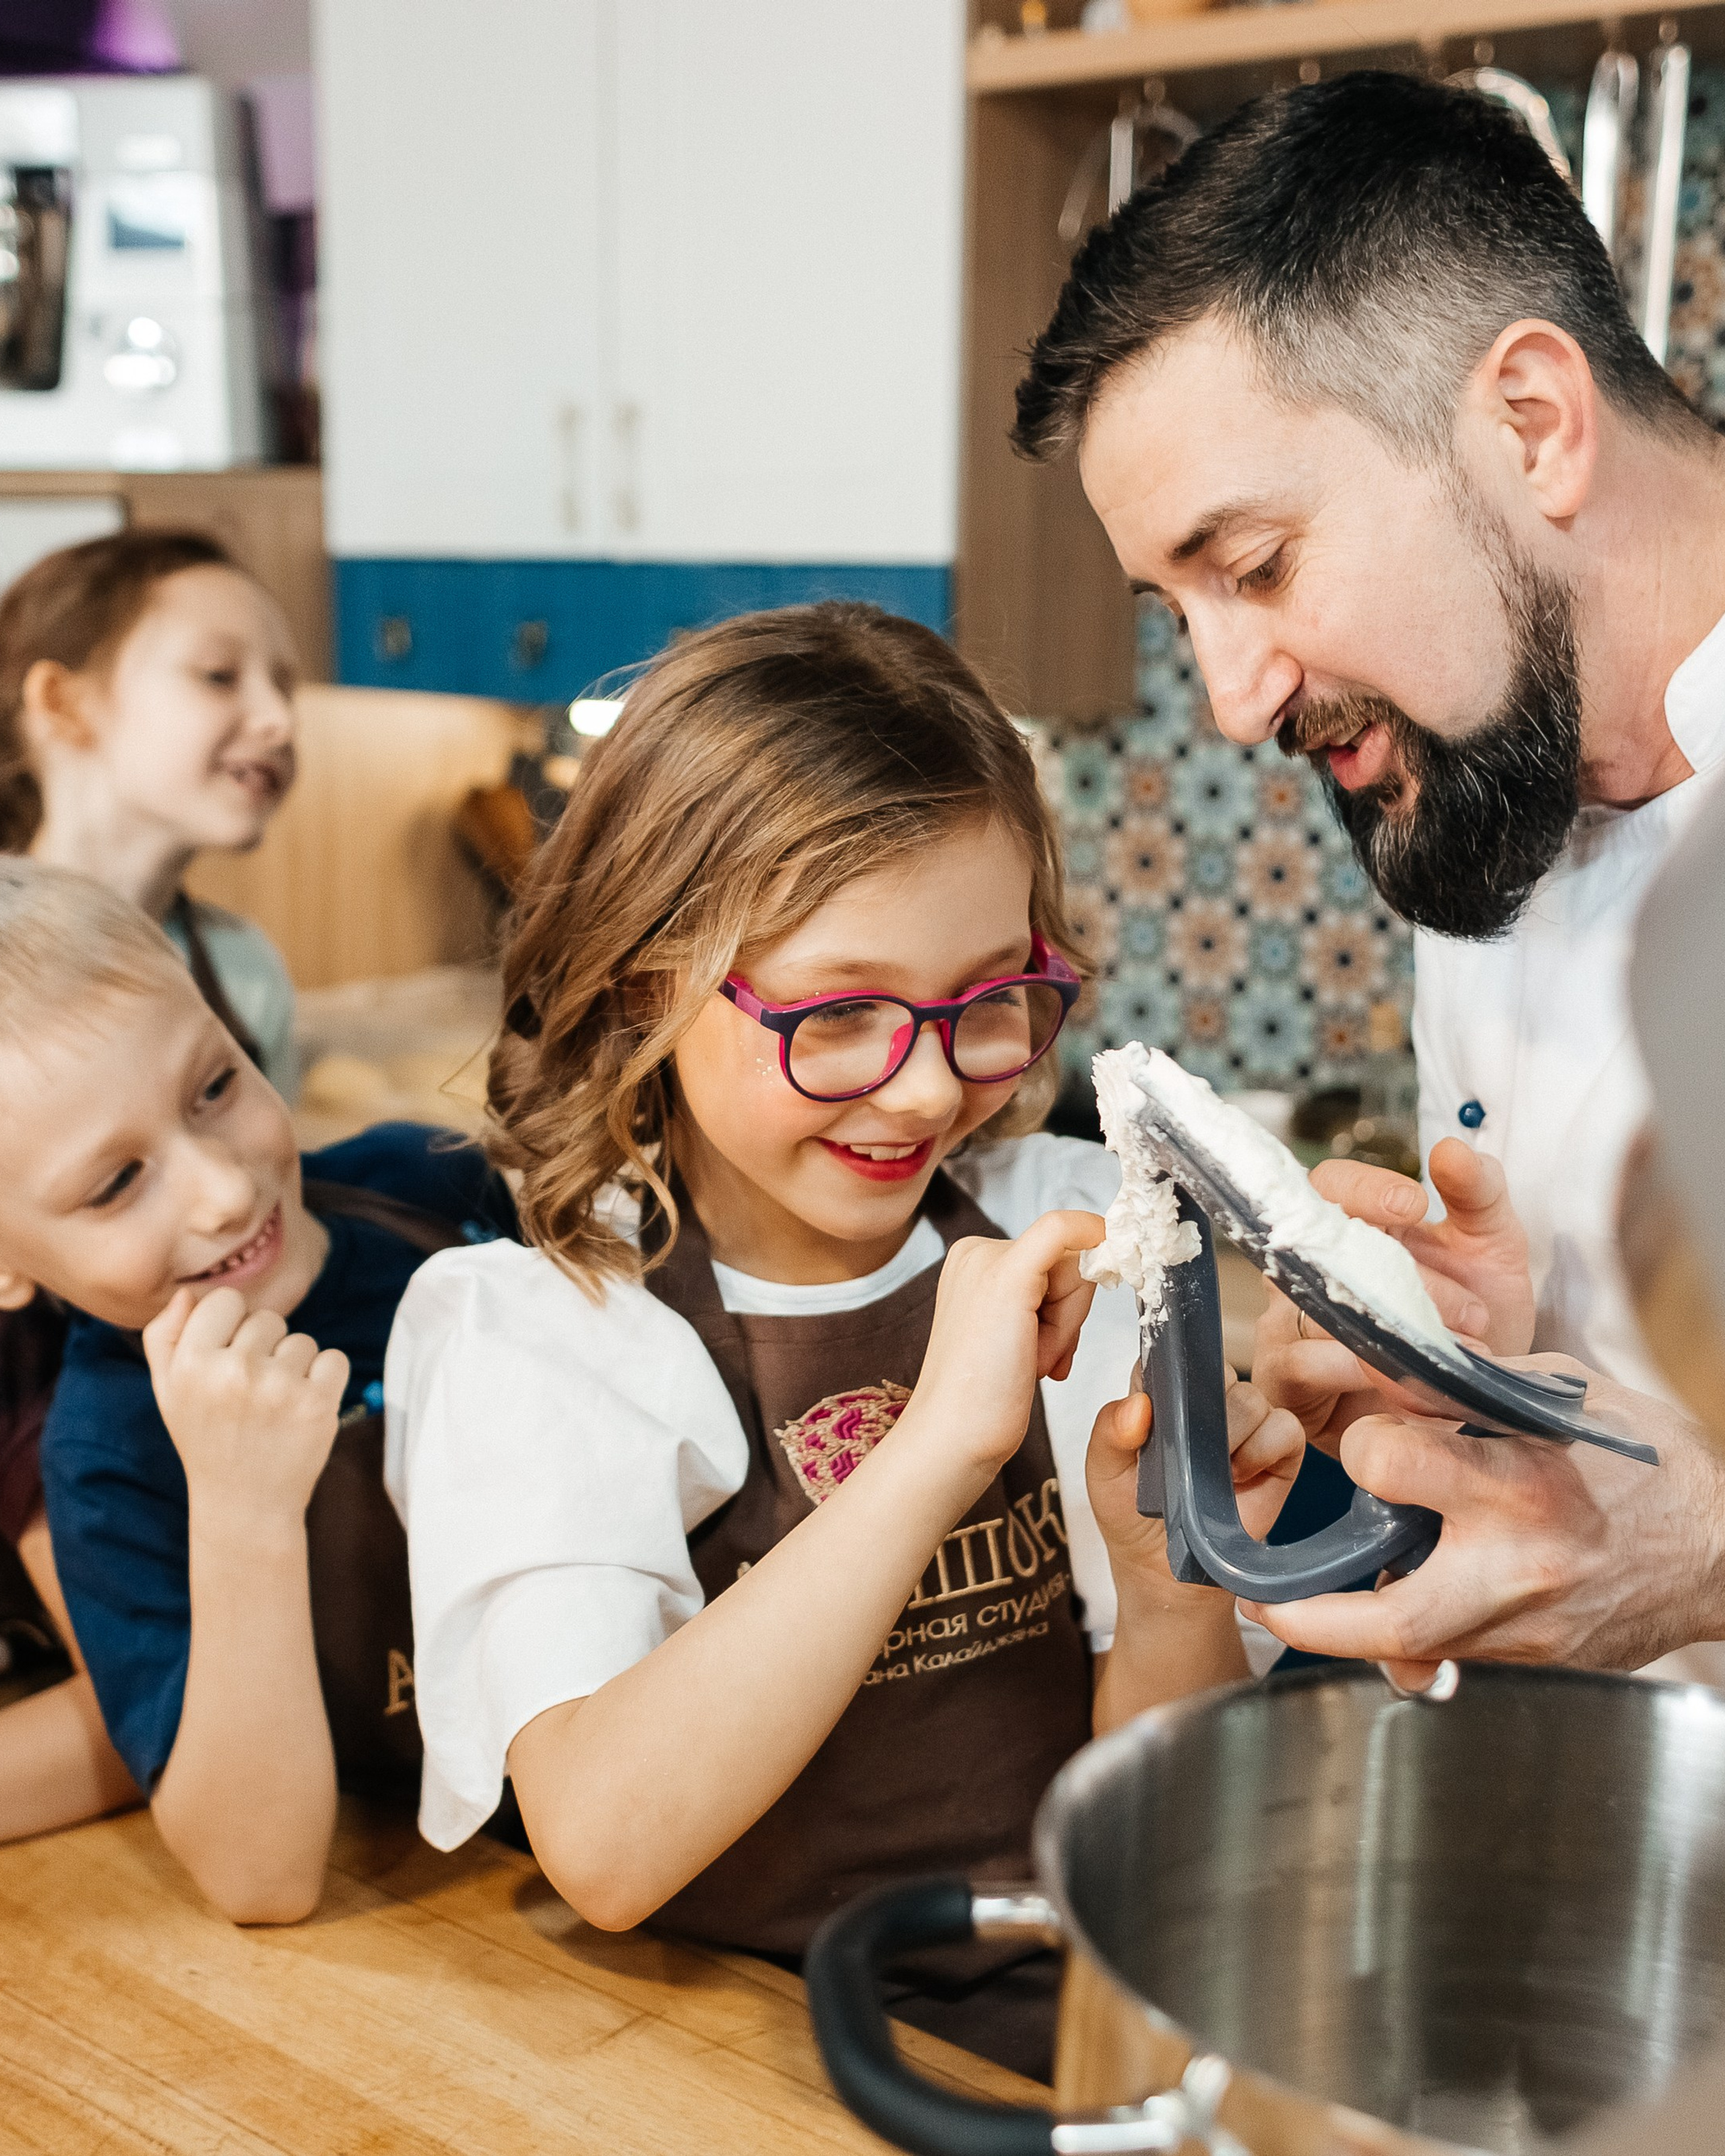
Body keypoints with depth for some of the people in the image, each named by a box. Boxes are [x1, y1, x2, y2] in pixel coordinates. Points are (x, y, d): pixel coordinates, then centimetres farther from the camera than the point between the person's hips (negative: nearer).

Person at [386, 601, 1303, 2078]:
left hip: (1079, 2015, 3)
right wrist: (941, 1442, -28)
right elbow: (604, 1847, -23)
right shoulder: (527, 1336, -8)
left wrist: (1172, 1594, -18)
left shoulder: (1068, 1235, 2)